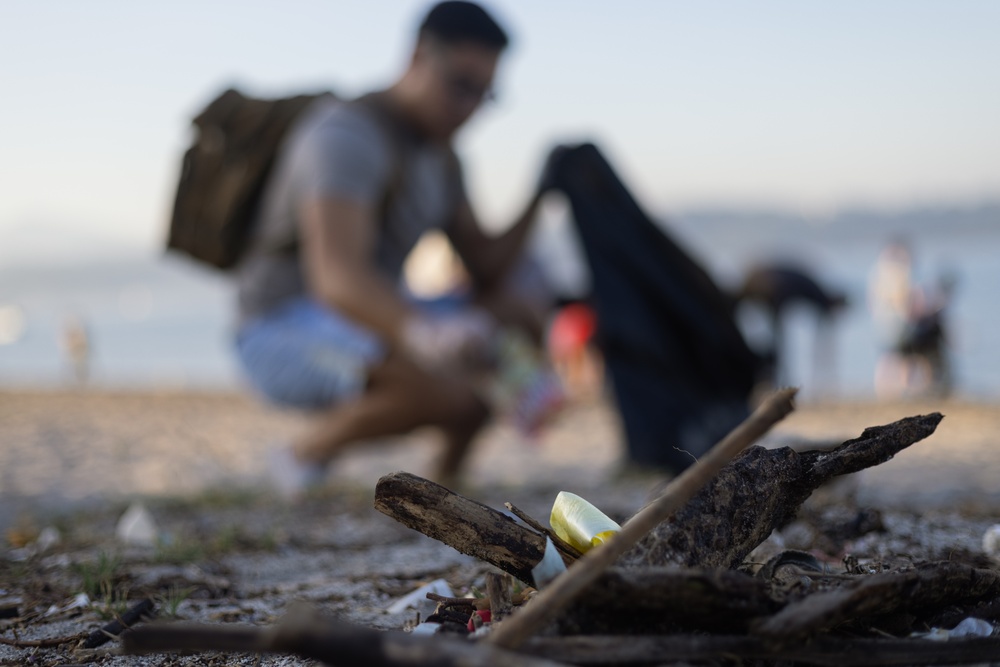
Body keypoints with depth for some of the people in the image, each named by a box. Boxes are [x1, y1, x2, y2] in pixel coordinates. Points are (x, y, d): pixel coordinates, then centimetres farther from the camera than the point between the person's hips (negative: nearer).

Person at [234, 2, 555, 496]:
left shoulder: (439, 158, 10)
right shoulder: (348, 135, -21)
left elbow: (486, 272, 11)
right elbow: (337, 277, -37)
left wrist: (538, 201, -5)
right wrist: (423, 332, -56)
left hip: (369, 326, 9)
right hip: (286, 332, -9)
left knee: (530, 321, 3)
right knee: (447, 389, -34)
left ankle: (447, 476, 11)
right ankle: (310, 452, -10)